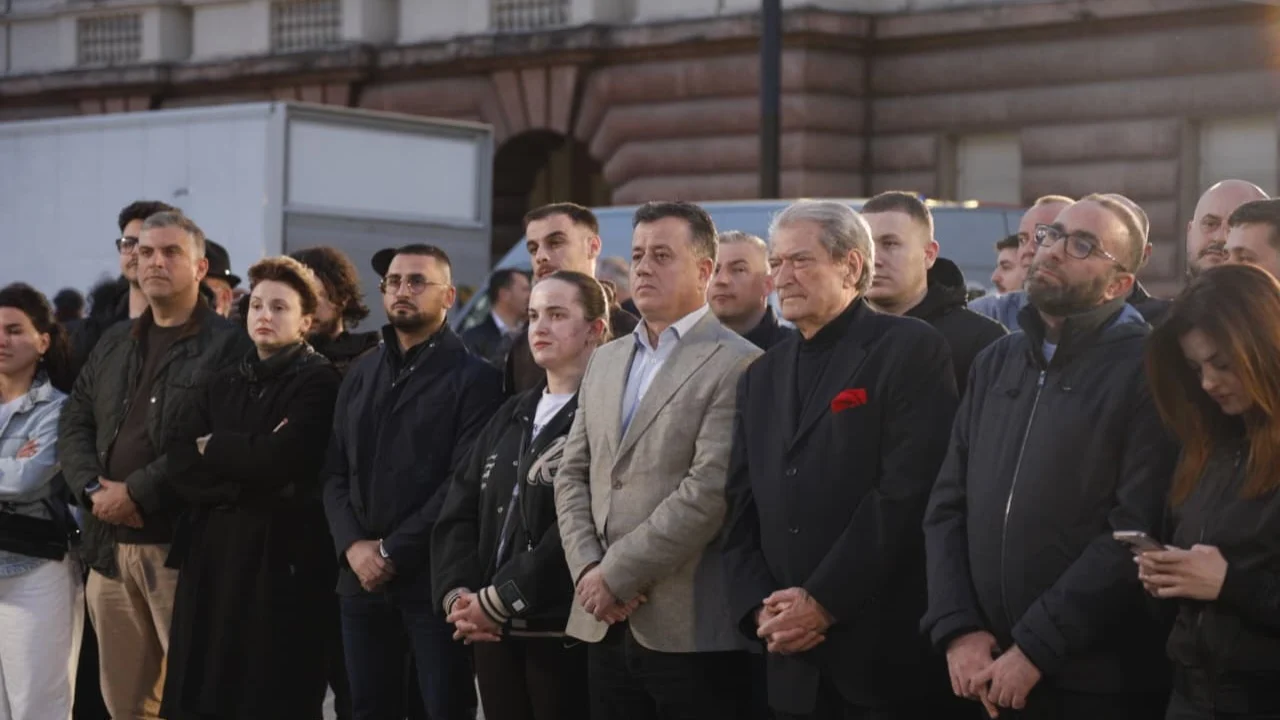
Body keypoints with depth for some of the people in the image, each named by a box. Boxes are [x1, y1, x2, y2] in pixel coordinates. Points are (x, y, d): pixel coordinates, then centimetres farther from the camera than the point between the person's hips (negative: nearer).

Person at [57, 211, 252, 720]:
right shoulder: (113, 345, 19)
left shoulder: (228, 346, -5)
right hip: (110, 544, 7)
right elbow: (75, 425, 15)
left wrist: (137, 492, -16)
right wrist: (92, 490, -4)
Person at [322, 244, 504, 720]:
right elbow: (336, 472, 12)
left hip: (433, 579, -5)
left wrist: (393, 551, -13)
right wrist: (353, 547, -5)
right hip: (362, 578, 5)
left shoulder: (474, 378, -3)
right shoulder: (361, 374, 17)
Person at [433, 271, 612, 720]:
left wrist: (499, 600, -16)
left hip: (563, 632, -7)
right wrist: (457, 593, -5)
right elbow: (459, 513, 12)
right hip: (494, 632, 7)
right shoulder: (511, 417, 18)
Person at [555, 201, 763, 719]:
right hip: (605, 624, 6)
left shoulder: (737, 365, -7)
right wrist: (588, 570, -2)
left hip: (691, 630, -6)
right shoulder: (607, 360, 17)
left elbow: (710, 489, -16)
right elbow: (574, 476, 14)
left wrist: (617, 573, -14)